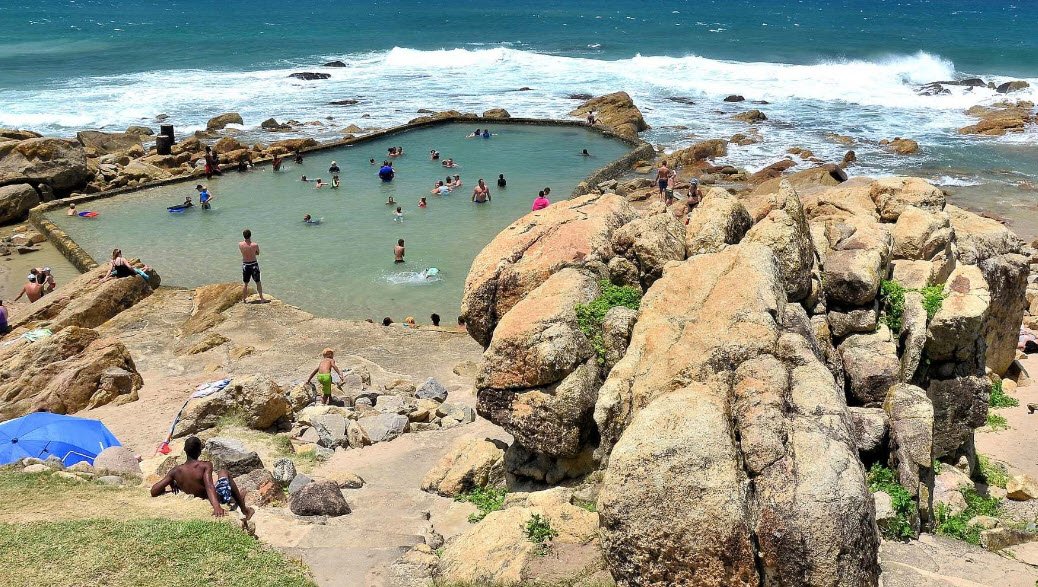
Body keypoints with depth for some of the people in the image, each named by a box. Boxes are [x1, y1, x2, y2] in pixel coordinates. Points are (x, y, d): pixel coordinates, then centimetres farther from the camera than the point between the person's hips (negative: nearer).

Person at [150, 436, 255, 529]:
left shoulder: (176, 471, -13)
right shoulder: (205, 466, -23)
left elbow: (154, 491, -14)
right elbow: (209, 486, -38)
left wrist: (172, 485, 4)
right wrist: (216, 506, -50)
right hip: (217, 499, -4)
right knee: (223, 472, 25)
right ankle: (245, 510, 32)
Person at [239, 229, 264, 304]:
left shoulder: (240, 245, -10)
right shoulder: (255, 245, -16)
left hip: (245, 265, 2)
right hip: (254, 264, -2)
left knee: (245, 284, 16)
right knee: (258, 283, 14)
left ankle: (243, 299, 22)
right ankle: (261, 298, 19)